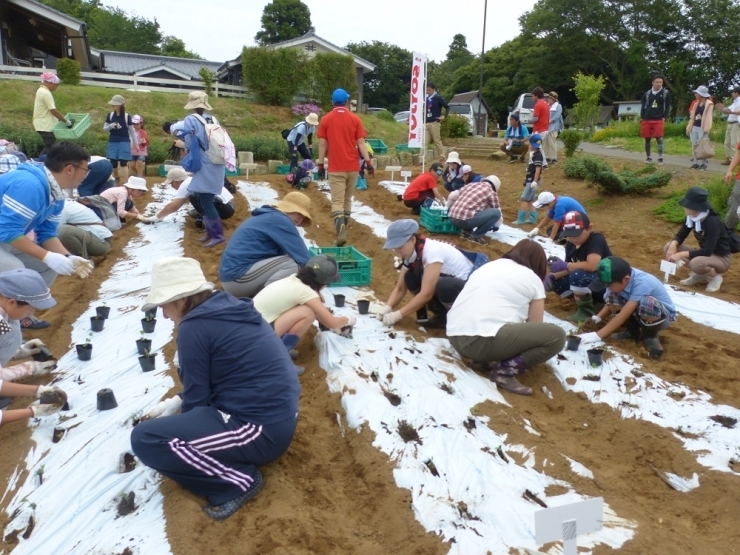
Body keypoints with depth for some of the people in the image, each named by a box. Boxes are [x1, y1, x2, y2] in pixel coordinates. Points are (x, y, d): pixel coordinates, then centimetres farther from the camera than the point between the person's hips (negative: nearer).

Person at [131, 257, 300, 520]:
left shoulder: (194, 326, -16)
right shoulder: (228, 307, 9)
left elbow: (196, 399, -7)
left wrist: (176, 410, 13)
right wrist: (175, 402, 17)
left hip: (262, 429, -10)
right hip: (278, 415, 10)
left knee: (144, 439, -11)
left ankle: (237, 481, -5)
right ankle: (238, 455, 14)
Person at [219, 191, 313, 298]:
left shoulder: (269, 217, 20)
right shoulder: (279, 220, -11)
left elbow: (281, 253, 24)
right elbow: (302, 256, -11)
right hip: (238, 276, -10)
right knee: (292, 264, -15)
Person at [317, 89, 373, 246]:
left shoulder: (326, 119, 0)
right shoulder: (355, 119, 4)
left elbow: (322, 144, 0)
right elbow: (361, 143, -2)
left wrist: (320, 164, 6)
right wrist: (368, 162, -2)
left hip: (335, 168, -2)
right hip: (353, 167, 3)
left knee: (337, 201, -6)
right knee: (347, 199, 18)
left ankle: (341, 233, -25)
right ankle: (343, 229, 29)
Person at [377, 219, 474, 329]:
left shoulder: (433, 251, -28)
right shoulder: (410, 253, -3)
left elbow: (426, 294, -32)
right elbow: (400, 288, -1)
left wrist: (398, 314, -29)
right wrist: (387, 307, -20)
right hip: (446, 286, 8)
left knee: (443, 286, -38)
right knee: (410, 278, -10)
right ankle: (442, 314, 1)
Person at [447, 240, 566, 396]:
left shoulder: (490, 265, 27)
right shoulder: (533, 279, 11)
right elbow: (534, 326, 16)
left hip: (455, 336, 8)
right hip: (482, 341, -8)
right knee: (556, 335, 0)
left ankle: (484, 360, 12)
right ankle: (505, 371, -6)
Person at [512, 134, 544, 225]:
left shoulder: (538, 155, -15)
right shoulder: (534, 155, 15)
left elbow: (538, 169, -20)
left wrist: (535, 181, -24)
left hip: (532, 181, -10)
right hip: (530, 180, 10)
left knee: (524, 199, -11)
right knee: (529, 200, 13)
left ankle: (521, 219, -10)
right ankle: (532, 218, 18)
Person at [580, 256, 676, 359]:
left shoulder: (642, 284, -36)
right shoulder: (620, 278, -17)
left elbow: (623, 315, -37)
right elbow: (611, 303, -1)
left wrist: (597, 335, -38)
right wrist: (597, 318, -19)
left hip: (663, 315, -6)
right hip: (639, 313, 6)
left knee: (647, 302, -39)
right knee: (611, 296, -18)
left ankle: (650, 336, -10)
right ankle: (632, 331, 2)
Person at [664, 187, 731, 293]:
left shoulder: (713, 222, -29)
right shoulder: (691, 217, -9)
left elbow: (707, 251, -33)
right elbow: (680, 236, -1)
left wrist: (681, 254, -35)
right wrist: (673, 245, -24)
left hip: (721, 258, -7)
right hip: (705, 254, 7)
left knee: (696, 263, -40)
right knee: (668, 248, -8)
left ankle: (716, 276, -4)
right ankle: (699, 274, 2)